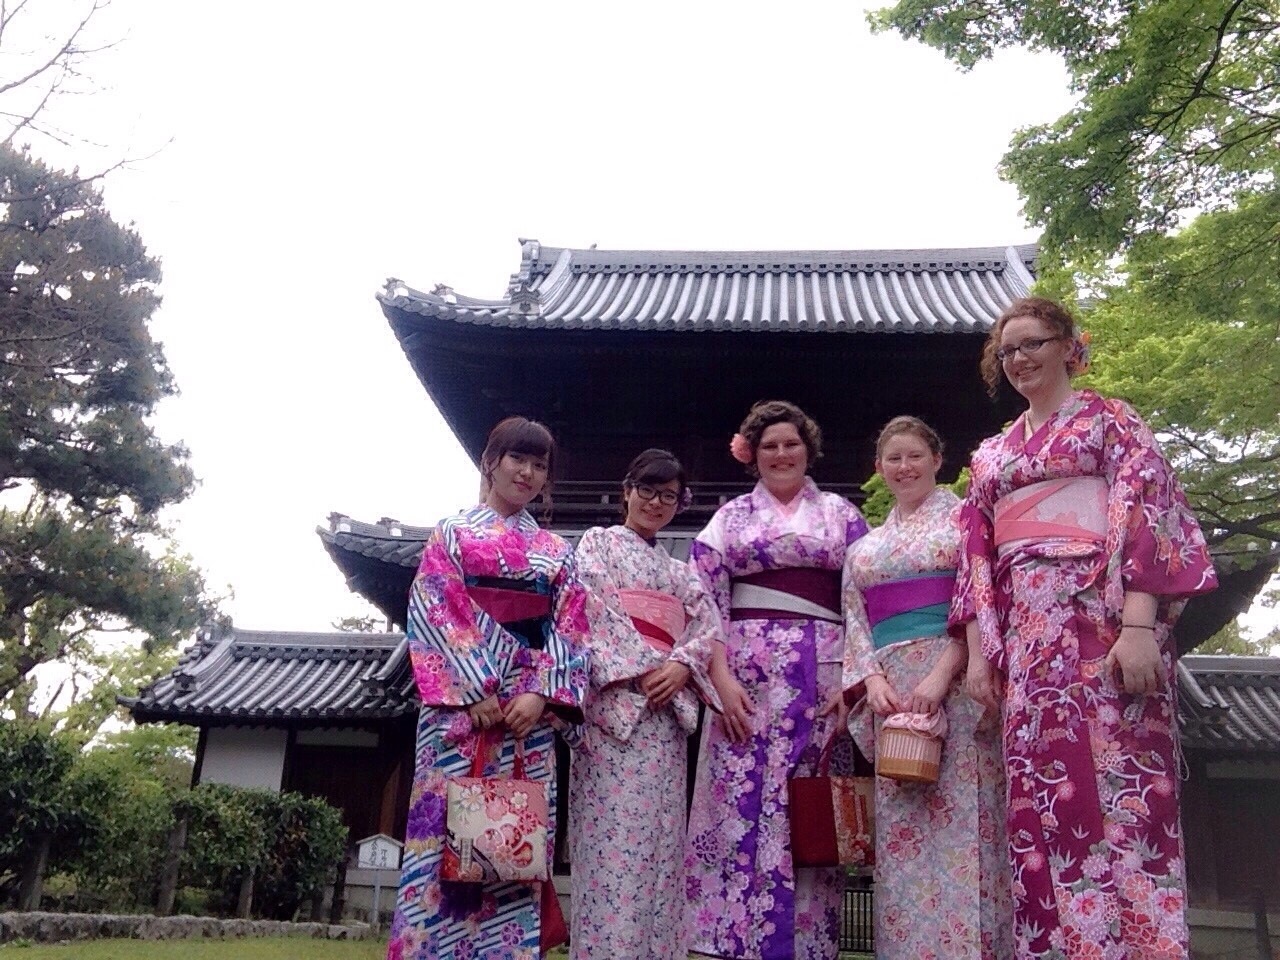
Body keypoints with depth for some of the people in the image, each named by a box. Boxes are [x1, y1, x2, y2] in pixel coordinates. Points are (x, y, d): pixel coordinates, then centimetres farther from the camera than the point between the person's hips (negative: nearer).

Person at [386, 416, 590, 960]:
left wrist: (540, 693, -9)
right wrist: (477, 689, -14)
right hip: (463, 696, -3)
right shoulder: (453, 532, 8)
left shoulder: (557, 551, 17)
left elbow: (568, 628, 8)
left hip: (530, 704, 3)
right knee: (449, 825, -7)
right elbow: (434, 611, -3)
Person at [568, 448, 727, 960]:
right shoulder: (598, 542, 11)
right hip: (615, 699, -5)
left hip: (668, 709, 5)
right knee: (615, 840, -11)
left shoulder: (680, 570, 25)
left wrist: (682, 665, -10)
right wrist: (643, 669, -14)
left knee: (660, 839, 2)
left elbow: (710, 624, 11)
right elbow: (597, 608, -4)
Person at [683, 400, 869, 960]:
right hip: (748, 674, 0)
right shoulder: (730, 518, 12)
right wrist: (721, 676, -9)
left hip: (822, 679, 0)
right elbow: (704, 601, 4)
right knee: (741, 807, -4)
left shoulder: (841, 515, 13)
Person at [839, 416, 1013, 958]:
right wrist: (872, 679, -3)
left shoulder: (964, 519, 8)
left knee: (960, 823, -8)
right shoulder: (865, 546, 21)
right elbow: (855, 622, 16)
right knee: (900, 837, 2)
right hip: (891, 692, 4)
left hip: (957, 684, -4)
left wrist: (942, 673, -15)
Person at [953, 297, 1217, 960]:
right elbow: (977, 553, 17)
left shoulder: (1109, 419, 10)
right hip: (1025, 632, 5)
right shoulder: (991, 455, 24)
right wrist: (977, 651, 5)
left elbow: (1146, 510, -4)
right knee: (1039, 799, 0)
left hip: (1102, 618, -4)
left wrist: (1139, 626, -17)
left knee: (1118, 788, -11)